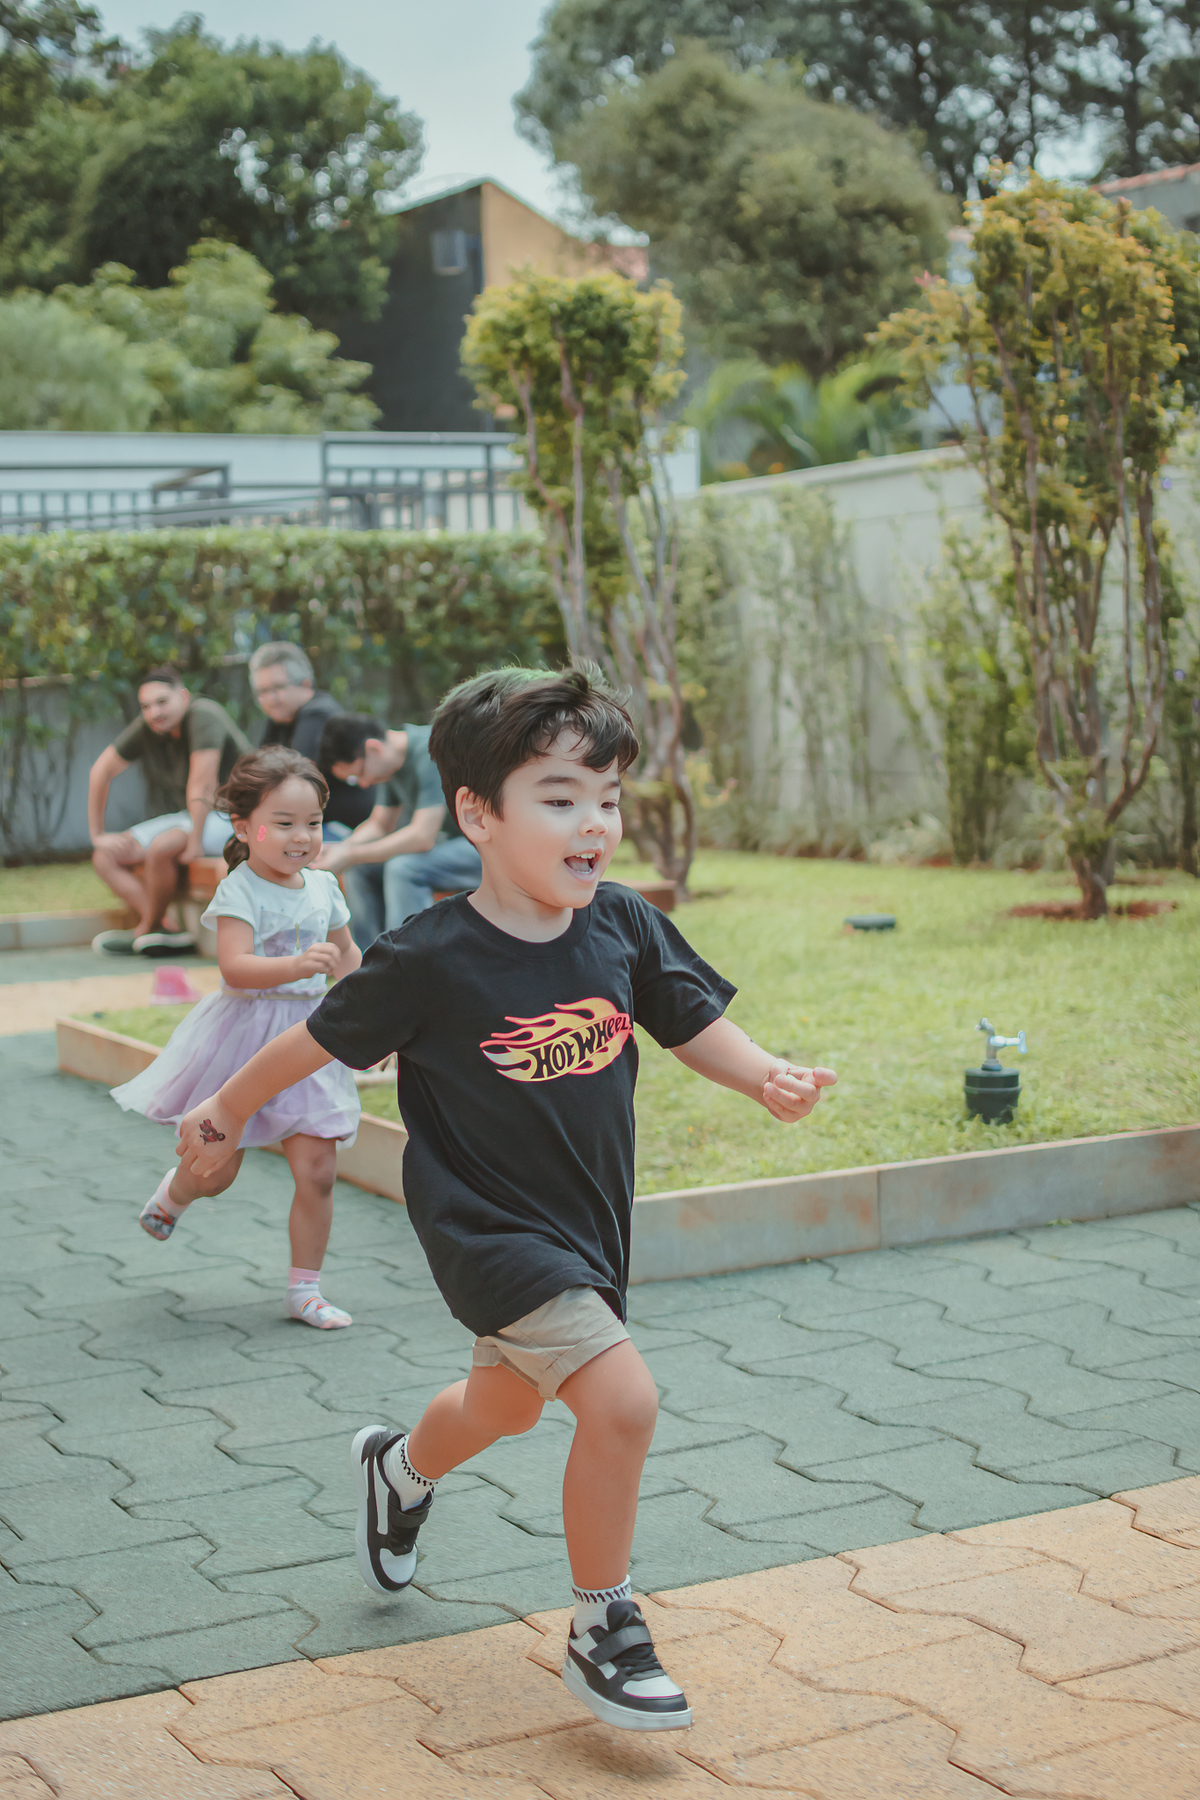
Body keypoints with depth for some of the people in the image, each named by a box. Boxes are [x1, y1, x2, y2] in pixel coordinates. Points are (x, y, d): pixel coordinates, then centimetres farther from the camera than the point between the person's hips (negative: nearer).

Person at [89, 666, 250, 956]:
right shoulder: (146, 729, -4)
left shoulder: (203, 715, -23)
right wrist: (97, 834, 5)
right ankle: (168, 934, -21)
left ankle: (146, 931, -7)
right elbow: (101, 771, 5)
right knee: (105, 857, -4)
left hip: (230, 817, -8)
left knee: (161, 847, -32)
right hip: (186, 815, 8)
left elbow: (203, 783, -27)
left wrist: (195, 841, -26)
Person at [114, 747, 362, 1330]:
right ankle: (171, 1194, 45)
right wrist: (296, 966, -44)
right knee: (215, 1171, 8)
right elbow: (235, 968, -30)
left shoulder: (323, 887, 4)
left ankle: (305, 1289, 13)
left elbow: (346, 955, 19)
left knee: (318, 1171, -1)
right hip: (244, 1037, -5)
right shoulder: (240, 892, -16)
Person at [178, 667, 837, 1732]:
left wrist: (769, 1079, -16)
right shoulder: (430, 960, -20)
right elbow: (324, 1037, -6)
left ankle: (401, 1470, 61)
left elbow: (696, 1024, 3)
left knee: (507, 1404, 27)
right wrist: (227, 1109, 7)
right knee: (621, 1398, -21)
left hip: (588, 1222, 6)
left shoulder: (625, 927, -8)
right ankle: (604, 1634, 0)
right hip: (490, 1228, -6)